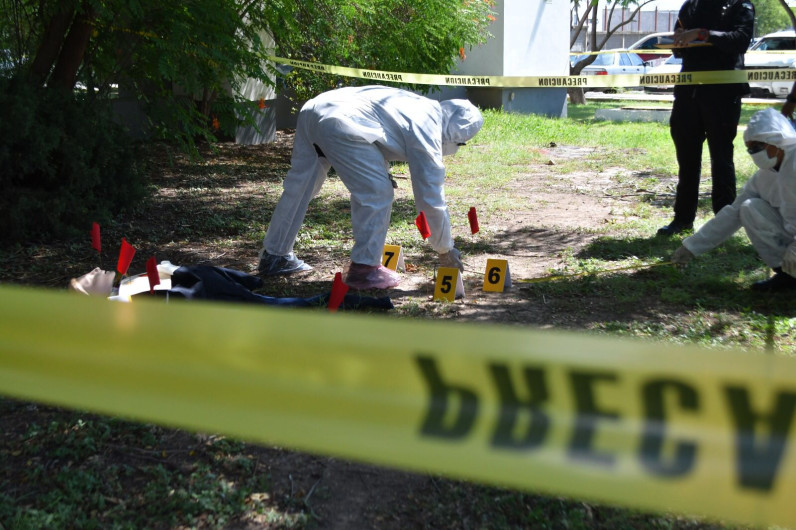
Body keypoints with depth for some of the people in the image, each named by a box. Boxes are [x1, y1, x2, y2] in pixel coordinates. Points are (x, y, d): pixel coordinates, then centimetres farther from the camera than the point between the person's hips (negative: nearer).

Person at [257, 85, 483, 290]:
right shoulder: (427, 131, -1)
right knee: (377, 194, -1)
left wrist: (382, 171, 27)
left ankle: (274, 256, 35)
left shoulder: (423, 107, 24)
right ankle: (364, 268, 6)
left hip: (314, 107, 10)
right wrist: (445, 250, 9)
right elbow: (431, 195, 0)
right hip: (341, 123, -10)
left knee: (298, 186, 21)